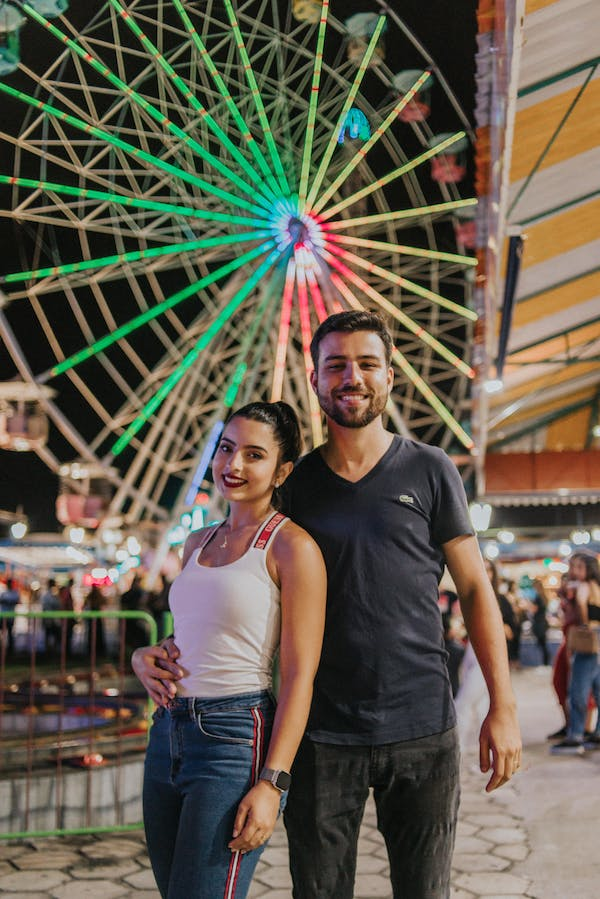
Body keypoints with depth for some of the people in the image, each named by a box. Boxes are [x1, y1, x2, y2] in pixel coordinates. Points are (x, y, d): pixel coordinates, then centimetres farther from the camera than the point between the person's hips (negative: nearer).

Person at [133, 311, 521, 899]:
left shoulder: (429, 471, 1)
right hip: (322, 734, 1)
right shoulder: (293, 486, 4)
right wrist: (161, 653, -7)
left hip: (422, 732, -1)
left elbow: (474, 589, 4)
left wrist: (503, 707, -1)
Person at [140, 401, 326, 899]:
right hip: (167, 736, 8)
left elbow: (299, 676, -13)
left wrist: (272, 784, -18)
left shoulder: (291, 546, -8)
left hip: (235, 740, -8)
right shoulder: (197, 543, 14)